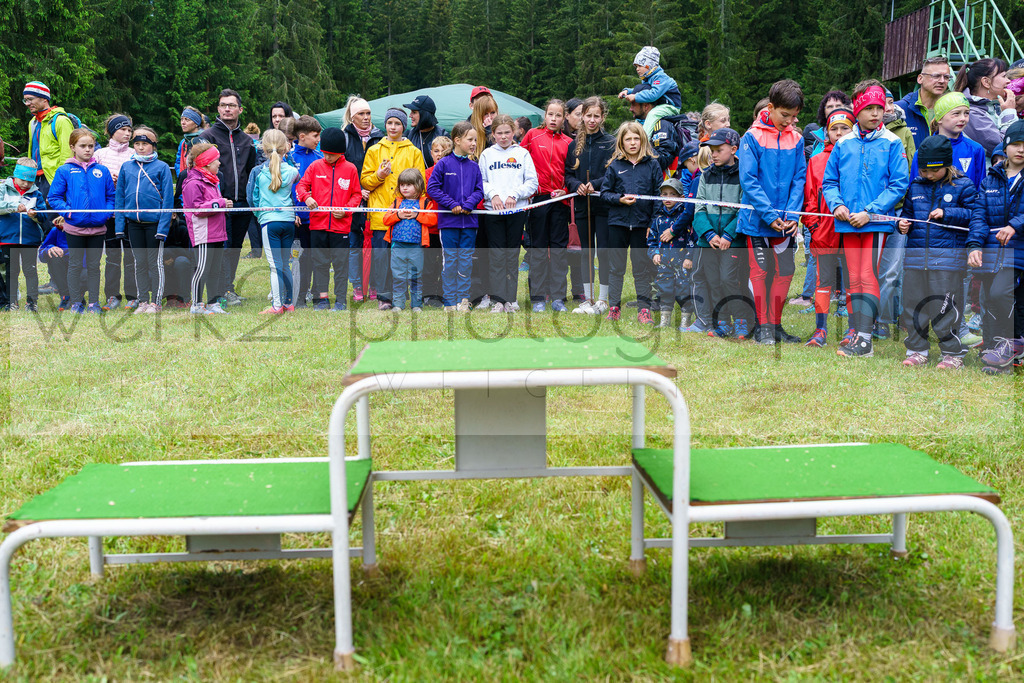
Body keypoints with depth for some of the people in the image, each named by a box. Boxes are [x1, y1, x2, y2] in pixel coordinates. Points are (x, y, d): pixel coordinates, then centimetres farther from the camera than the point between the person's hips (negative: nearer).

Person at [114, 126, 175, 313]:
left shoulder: (162, 168, -3)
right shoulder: (126, 167, 8)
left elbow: (168, 199, -6)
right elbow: (119, 198, 10)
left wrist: (163, 227, -12)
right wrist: (119, 225, 3)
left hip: (154, 222, -4)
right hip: (133, 223, 4)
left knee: (155, 263, 3)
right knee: (139, 263, 10)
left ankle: (156, 302, 11)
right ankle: (143, 301, 18)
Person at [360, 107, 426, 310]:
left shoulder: (414, 152, 11)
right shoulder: (374, 151, 14)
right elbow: (365, 181, 11)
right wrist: (379, 175, -9)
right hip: (380, 212, 1)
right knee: (381, 253, -3)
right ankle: (383, 296, 4)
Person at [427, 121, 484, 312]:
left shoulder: (474, 166, 6)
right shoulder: (444, 164, -3)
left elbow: (479, 190, 6)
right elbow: (432, 188, -5)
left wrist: (468, 205, -12)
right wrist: (452, 204, -11)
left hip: (469, 221, 3)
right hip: (448, 220, -3)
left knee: (466, 260, 5)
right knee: (450, 260, 2)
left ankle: (463, 299, 13)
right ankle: (449, 302, 9)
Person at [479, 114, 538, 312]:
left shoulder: (523, 153, 8)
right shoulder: (487, 154, 10)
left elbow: (532, 182, 3)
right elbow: (480, 181, 7)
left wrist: (515, 194, -10)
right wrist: (492, 194, -10)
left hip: (517, 209, 0)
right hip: (492, 210, 0)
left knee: (513, 254, 3)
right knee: (497, 254, -4)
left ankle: (510, 299, 9)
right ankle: (497, 300, -2)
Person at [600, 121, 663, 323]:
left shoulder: (652, 164, 3)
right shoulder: (614, 166, 3)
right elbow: (604, 193, 5)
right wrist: (620, 199, -13)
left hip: (642, 223, -1)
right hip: (618, 222, 1)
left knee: (642, 268, 5)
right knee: (616, 268, 8)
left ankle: (644, 308, 11)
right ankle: (614, 307, 16)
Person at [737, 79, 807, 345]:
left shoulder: (796, 139, 5)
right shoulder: (752, 137, -7)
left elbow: (799, 179, 4)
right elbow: (749, 180, -11)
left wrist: (792, 214, -9)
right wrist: (769, 215, -17)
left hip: (786, 221, 4)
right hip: (757, 220, -4)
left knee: (785, 271, 7)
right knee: (760, 272, 2)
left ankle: (776, 325, 19)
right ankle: (762, 327, 11)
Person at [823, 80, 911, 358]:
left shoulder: (892, 143, -1)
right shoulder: (843, 143, 8)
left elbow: (899, 184, -5)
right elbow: (829, 181, 13)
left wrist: (869, 212, -13)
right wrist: (837, 204, -7)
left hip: (877, 222, -3)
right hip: (848, 222, 3)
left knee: (868, 276, -10)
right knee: (854, 279, 8)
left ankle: (864, 339, -11)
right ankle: (855, 330, 16)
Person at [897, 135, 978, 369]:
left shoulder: (962, 186, 1)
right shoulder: (915, 187, 13)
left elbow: (974, 214, -3)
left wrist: (946, 213, -13)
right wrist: (903, 224, 3)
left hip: (948, 255, -4)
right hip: (915, 254, 5)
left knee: (945, 307, -3)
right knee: (913, 304, 7)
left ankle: (953, 354, 9)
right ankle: (917, 351, 20)